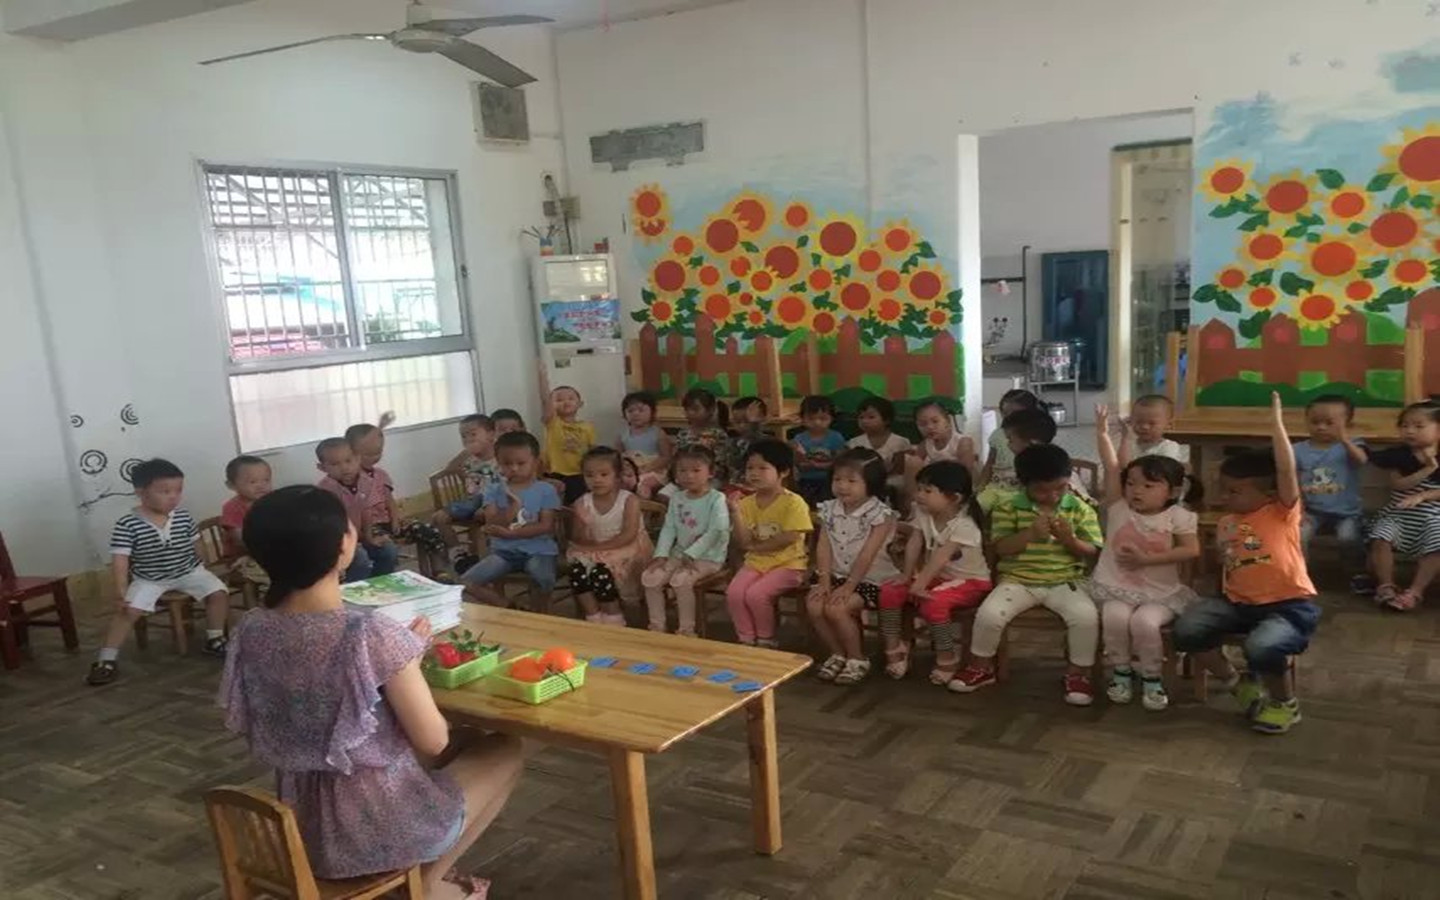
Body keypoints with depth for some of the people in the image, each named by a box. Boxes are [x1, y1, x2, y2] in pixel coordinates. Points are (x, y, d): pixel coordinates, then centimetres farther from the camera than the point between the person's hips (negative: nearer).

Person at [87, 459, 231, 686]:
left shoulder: (184, 516, -5)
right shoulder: (127, 524, -17)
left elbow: (196, 545, 8)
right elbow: (120, 559, -19)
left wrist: (208, 567, 8)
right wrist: (121, 589, -26)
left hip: (188, 571, 3)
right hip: (148, 579, -3)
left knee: (219, 593, -13)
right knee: (128, 610, -20)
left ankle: (215, 640, 5)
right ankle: (107, 658, -8)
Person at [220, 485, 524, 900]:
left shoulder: (251, 631, -8)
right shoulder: (373, 636, -27)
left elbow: (254, 730, 7)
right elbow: (433, 741, -18)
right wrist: (411, 653, -3)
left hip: (300, 826, 7)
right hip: (378, 827, -6)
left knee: (461, 745, 29)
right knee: (506, 752, 20)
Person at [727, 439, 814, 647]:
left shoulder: (793, 502, -11)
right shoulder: (747, 503, 4)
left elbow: (788, 538, -18)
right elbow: (743, 543, -3)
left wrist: (755, 546, -9)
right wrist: (735, 513, -16)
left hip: (788, 564, -5)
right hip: (755, 562, 5)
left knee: (756, 594, -25)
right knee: (733, 592, -19)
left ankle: (767, 641, -1)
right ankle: (746, 640, -1)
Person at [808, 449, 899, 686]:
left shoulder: (880, 514, -13)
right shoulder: (830, 509, 5)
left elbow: (867, 555, -18)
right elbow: (823, 548, -1)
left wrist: (848, 586, -21)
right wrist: (825, 581, -12)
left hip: (869, 579, -6)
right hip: (836, 574, 6)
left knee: (836, 609, -26)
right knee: (813, 605, -19)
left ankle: (857, 659, -2)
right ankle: (838, 654, 5)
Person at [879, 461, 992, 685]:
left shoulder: (964, 525, -25)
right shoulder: (923, 513, -2)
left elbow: (942, 556, -35)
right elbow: (913, 545, -4)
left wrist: (921, 583, -43)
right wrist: (907, 576, -14)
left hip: (970, 581, -7)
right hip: (938, 577, 7)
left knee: (932, 601, -35)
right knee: (890, 591, -11)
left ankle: (947, 658, -15)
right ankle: (894, 647, 3)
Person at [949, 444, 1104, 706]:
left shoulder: (1079, 508, 2)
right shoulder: (1008, 507, -1)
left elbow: (1092, 552, 1)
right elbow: (1000, 548, -8)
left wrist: (1070, 540, -20)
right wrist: (1031, 533, -22)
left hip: (1064, 582, 1)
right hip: (1018, 580, 0)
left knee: (1087, 616, -27)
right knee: (988, 614, -24)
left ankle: (1078, 673, -2)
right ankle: (981, 666, 4)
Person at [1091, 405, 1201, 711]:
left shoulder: (1177, 516, -3)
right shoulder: (1119, 508, 1)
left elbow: (1192, 550, -12)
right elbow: (1111, 468, -7)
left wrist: (1147, 559, -17)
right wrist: (1102, 432, -15)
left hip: (1161, 592, -1)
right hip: (1117, 587, 2)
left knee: (1145, 621, -29)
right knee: (1115, 617, -28)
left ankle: (1152, 678, -3)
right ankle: (1121, 673, -3)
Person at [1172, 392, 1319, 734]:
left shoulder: (1283, 513, -6)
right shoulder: (1227, 524, 12)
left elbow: (1287, 471, -22)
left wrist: (1276, 423, -23)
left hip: (1290, 605, -6)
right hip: (1240, 603, 6)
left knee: (1262, 646, -35)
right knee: (1186, 629, -15)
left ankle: (1286, 703, 1)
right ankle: (1239, 684, 10)